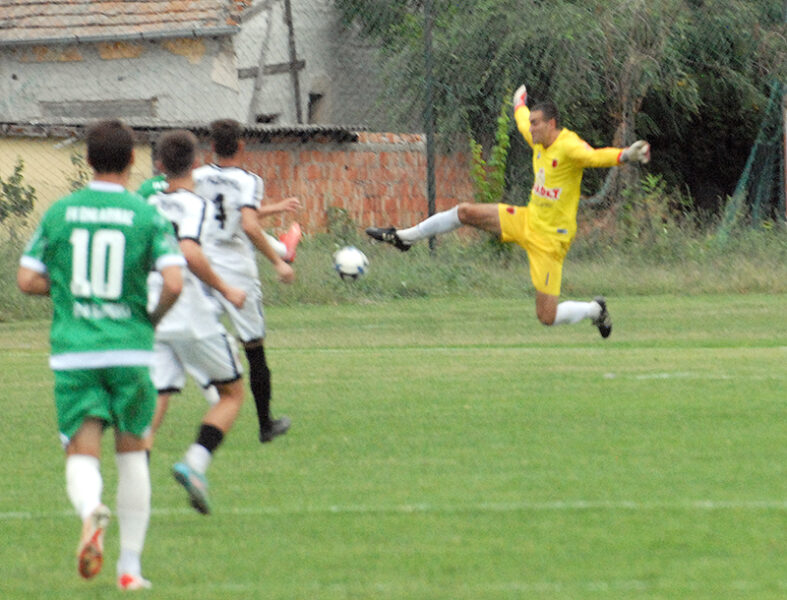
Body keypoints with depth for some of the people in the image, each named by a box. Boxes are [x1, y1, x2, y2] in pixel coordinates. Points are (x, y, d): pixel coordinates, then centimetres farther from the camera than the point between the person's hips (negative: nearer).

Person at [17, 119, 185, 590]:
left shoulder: (59, 212, 4)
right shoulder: (148, 217, -3)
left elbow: (27, 280, 4)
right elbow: (174, 283, -12)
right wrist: (154, 318, 8)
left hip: (73, 352, 0)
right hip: (129, 351, 0)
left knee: (82, 454, 0)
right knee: (132, 453, 15)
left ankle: (91, 508, -36)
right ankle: (130, 564, 15)